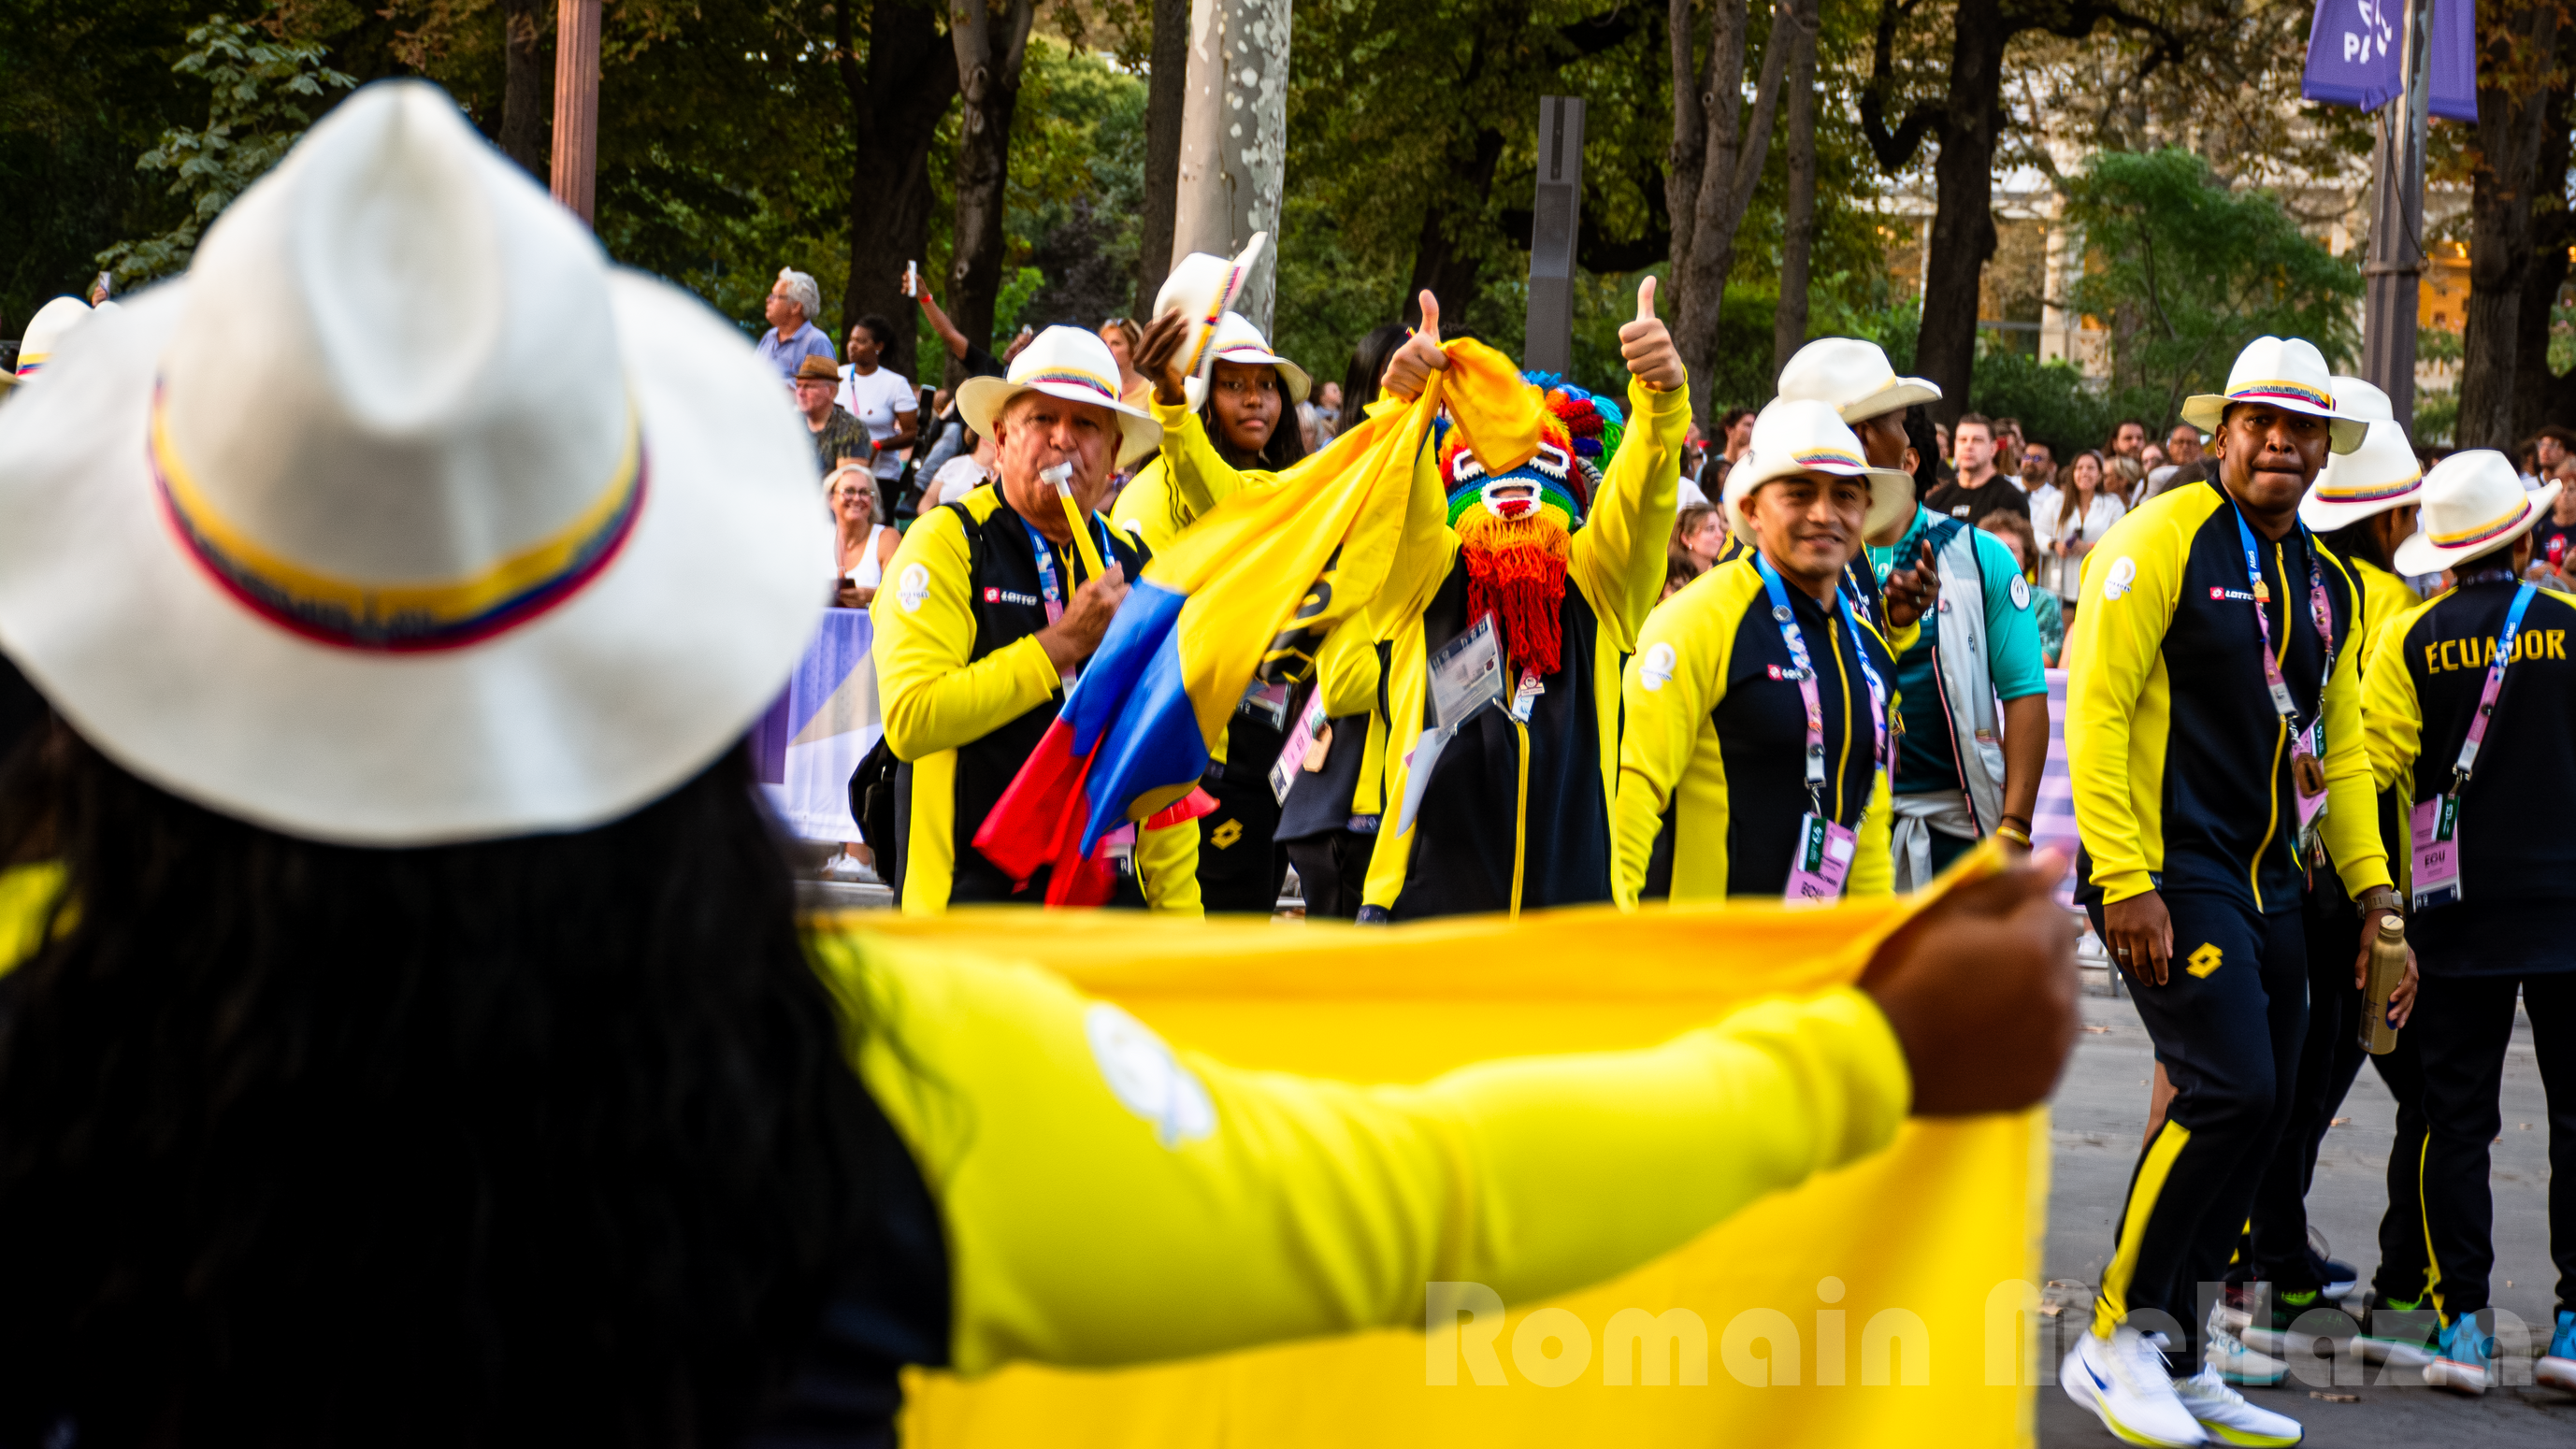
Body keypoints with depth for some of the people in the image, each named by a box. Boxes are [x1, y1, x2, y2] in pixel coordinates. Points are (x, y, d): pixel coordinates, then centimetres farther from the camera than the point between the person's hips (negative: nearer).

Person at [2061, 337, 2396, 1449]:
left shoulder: (2328, 586, 14)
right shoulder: (2163, 541, -8)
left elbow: (2339, 751, 21)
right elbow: (2095, 704, -13)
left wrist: (2374, 893, 14)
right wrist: (2121, 878, -19)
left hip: (2268, 885, 8)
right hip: (2169, 872, -8)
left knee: (2259, 1110, 7)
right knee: (2231, 1090, -17)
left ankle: (2177, 1356, 17)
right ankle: (2116, 1338, -4)